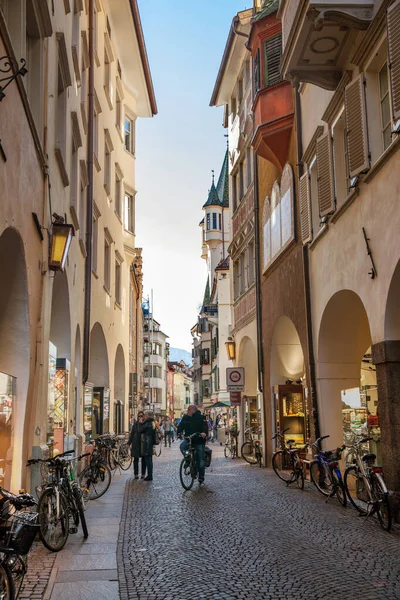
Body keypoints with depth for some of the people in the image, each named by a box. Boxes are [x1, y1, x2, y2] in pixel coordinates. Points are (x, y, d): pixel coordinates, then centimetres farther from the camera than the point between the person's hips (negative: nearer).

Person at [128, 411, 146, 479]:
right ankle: (136, 474, 8)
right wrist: (129, 443, 5)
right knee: (136, 459, 2)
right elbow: (132, 434, 8)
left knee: (144, 459, 4)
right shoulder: (135, 424, 6)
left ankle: (143, 474, 12)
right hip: (136, 444, 1)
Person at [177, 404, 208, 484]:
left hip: (199, 441, -3)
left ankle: (201, 476, 13)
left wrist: (204, 433, -41)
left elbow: (205, 426, -20)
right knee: (182, 446, -29)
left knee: (200, 459, -1)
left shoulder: (201, 417, -8)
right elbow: (181, 426, -3)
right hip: (189, 439, 3)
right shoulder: (185, 417, 4)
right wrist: (179, 432, -24)